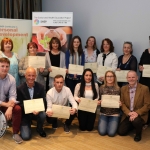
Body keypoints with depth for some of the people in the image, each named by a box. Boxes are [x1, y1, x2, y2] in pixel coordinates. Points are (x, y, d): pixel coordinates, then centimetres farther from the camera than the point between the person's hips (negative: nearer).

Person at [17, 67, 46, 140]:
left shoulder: (40, 87, -5)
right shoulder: (20, 89, -12)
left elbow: (43, 101, -7)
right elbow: (20, 104, -11)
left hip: (37, 111, 2)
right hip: (25, 114, -2)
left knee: (43, 114, -33)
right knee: (26, 136, -16)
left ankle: (39, 129, 2)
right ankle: (27, 125, 21)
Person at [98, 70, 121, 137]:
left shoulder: (118, 89, -1)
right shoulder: (102, 88, 0)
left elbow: (120, 101, 7)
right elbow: (99, 100, 6)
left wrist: (120, 103, -15)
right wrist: (99, 102, -16)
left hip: (115, 113, 0)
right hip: (103, 113, 1)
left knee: (111, 133, -14)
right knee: (102, 132, -14)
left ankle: (113, 124, 19)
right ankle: (102, 123, 20)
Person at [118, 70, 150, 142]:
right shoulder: (123, 88, 2)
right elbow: (122, 103, 2)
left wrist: (137, 113, -24)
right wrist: (129, 113, -17)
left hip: (140, 115, -4)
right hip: (127, 115, 4)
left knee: (136, 120, -36)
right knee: (121, 132, -7)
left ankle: (138, 133, -2)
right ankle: (132, 125, 25)